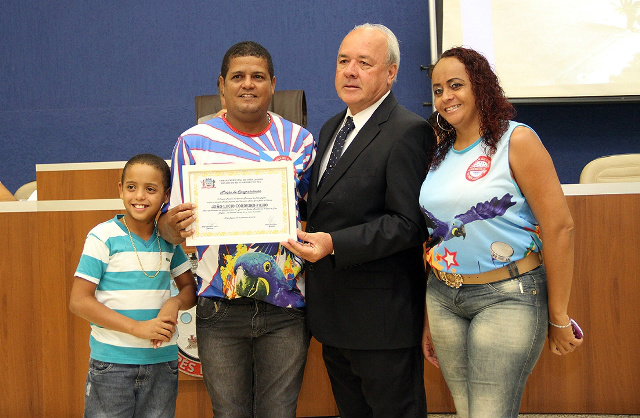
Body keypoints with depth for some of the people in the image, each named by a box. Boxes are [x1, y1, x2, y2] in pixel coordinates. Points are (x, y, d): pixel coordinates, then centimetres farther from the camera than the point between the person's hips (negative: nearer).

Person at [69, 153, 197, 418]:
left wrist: (175, 302, -10)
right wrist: (137, 327, -17)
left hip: (162, 361, 4)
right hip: (111, 362, -4)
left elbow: (190, 288, 15)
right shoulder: (103, 237, -8)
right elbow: (79, 301, -10)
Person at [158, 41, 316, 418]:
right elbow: (172, 227, 3)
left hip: (285, 305, 1)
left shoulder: (300, 141, 6)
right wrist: (175, 225, -20)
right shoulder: (194, 142, 2)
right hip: (221, 306, -1)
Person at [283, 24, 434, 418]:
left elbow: (409, 223, -20)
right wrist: (312, 238, 4)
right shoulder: (331, 128, 15)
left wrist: (335, 244, -27)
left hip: (382, 317, -9)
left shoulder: (408, 132, -15)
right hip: (333, 312, 9)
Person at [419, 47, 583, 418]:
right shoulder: (440, 153, 10)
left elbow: (559, 227, -11)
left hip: (507, 296, -6)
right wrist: (429, 319, 15)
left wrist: (558, 317, -10)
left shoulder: (516, 140, -8)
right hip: (443, 296, 6)